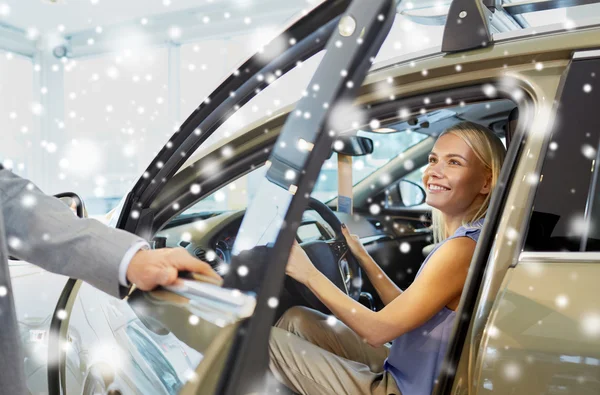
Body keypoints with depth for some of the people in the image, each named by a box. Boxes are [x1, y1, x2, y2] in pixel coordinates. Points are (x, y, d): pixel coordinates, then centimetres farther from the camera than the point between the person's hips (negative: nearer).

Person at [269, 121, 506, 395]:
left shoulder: (463, 247, -25)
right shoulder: (459, 239, 3)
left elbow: (378, 329, -22)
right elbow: (405, 311, 10)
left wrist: (308, 274, -14)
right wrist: (361, 257, 10)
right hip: (400, 373, 9)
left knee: (269, 341, -6)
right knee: (297, 318, 12)